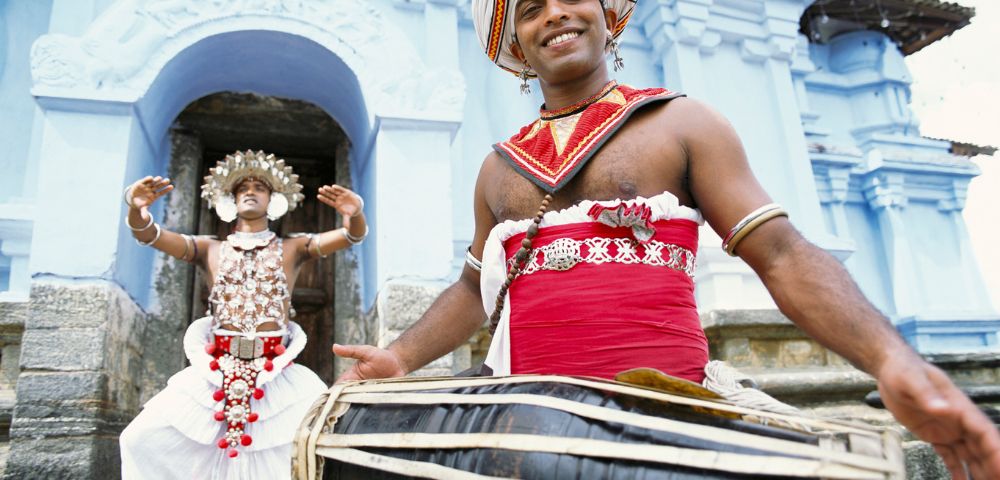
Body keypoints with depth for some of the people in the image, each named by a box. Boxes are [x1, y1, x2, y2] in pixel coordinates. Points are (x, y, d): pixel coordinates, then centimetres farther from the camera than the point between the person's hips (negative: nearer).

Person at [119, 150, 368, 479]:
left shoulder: (293, 248, 10)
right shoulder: (209, 249, 14)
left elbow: (353, 235, -4)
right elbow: (147, 235, 0)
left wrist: (356, 213, -29)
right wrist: (135, 207, -24)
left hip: (277, 374, -1)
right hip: (216, 371, 2)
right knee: (143, 440, -5)